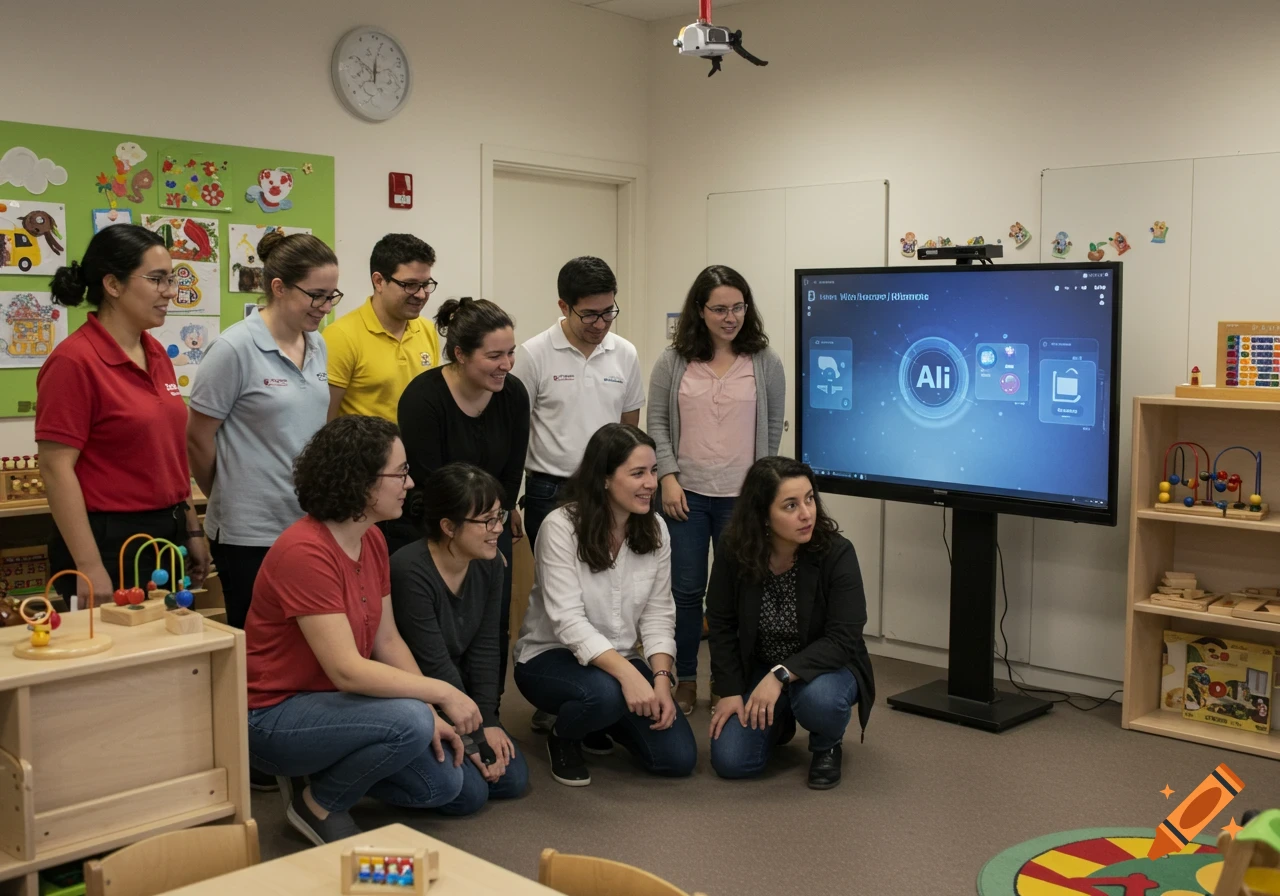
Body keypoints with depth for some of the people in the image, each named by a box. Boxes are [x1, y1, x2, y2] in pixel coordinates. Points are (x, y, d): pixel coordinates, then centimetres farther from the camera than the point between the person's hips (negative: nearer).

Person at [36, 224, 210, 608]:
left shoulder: (156, 354, 8)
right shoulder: (74, 361, -14)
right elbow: (56, 469, -17)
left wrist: (192, 530, 15)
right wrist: (89, 568, -19)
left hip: (167, 536, 8)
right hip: (109, 543, -7)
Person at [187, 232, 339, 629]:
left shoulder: (317, 346, 8)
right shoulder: (235, 349, -13)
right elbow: (198, 439, -7)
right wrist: (230, 498, 5)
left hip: (310, 525, 6)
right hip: (251, 534, -6)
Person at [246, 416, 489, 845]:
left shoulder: (372, 539, 1)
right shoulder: (305, 552, -27)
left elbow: (388, 640, 6)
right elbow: (346, 669, -30)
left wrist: (432, 713, -4)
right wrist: (441, 692, -23)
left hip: (331, 700, 9)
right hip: (274, 716, -8)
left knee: (443, 783, 2)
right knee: (410, 722, -30)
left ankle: (319, 774, 17)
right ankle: (317, 804, -4)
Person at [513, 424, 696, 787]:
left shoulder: (655, 529, -4)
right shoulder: (561, 526, -20)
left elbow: (658, 615, -3)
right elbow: (568, 620, -26)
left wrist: (661, 679, -18)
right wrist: (628, 674, -37)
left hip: (621, 659, 5)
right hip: (550, 656, -5)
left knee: (678, 758, -9)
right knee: (605, 692, -38)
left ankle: (605, 723, 22)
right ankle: (563, 738, -1)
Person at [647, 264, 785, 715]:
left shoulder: (765, 361, 1)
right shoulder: (673, 361, 1)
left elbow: (773, 427, 7)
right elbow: (657, 422, 3)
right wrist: (668, 478, -5)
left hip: (742, 496, 0)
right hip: (685, 494, 1)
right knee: (686, 590, 9)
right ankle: (685, 681, 23)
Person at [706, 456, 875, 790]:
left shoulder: (837, 553, -24)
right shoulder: (733, 550, -16)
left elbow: (843, 639, -27)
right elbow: (721, 625, -7)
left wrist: (780, 676, -36)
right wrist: (731, 690, -13)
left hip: (826, 666, -2)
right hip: (758, 670, 3)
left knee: (817, 698, -38)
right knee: (730, 761, -13)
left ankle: (827, 746, 0)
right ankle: (780, 722, 21)